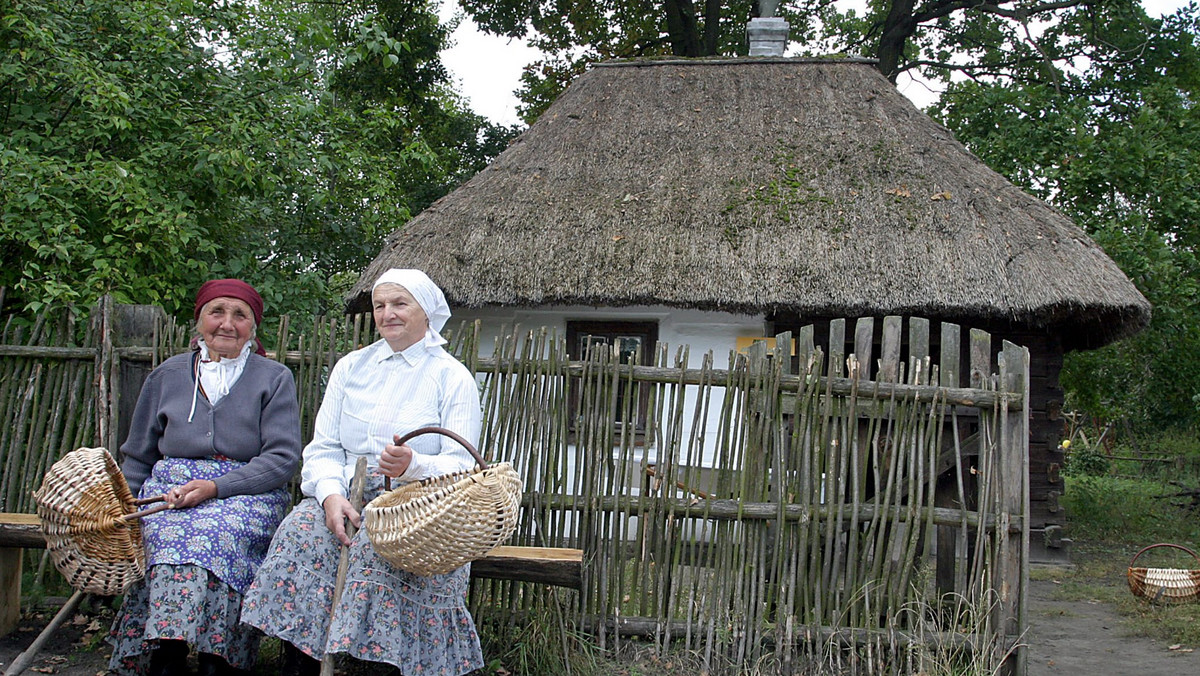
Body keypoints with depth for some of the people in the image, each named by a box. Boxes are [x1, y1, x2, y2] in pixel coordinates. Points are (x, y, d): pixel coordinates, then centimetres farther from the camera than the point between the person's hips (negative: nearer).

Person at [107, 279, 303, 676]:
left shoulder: (274, 379, 9)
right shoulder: (167, 376, 18)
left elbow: (283, 458, -1)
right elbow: (137, 457, 22)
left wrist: (216, 487, -13)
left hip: (247, 494, -2)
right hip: (170, 488, 2)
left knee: (215, 533, -34)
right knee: (170, 534, -31)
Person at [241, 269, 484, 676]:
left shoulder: (453, 378, 4)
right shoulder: (350, 367, 17)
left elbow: (460, 468, -4)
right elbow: (323, 448, 10)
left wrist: (413, 465, -26)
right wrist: (331, 493, -13)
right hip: (347, 494, 3)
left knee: (376, 547, -34)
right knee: (302, 530, -27)